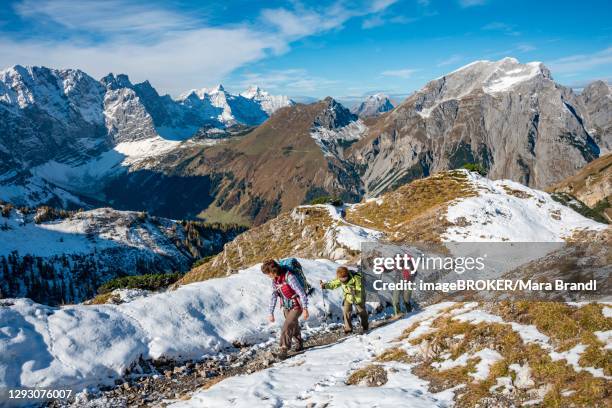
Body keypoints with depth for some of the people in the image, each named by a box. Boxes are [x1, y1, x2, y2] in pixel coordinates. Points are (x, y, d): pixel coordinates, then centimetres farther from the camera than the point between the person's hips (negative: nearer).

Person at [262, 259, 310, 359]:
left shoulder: (289, 277, -27)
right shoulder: (274, 280, -2)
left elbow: (301, 293, -25)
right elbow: (273, 297, 6)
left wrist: (305, 309, -26)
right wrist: (271, 313, 5)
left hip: (297, 306, -7)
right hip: (286, 307, 7)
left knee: (287, 327, -16)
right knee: (293, 326, 19)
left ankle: (283, 349, -9)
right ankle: (299, 344, 41)